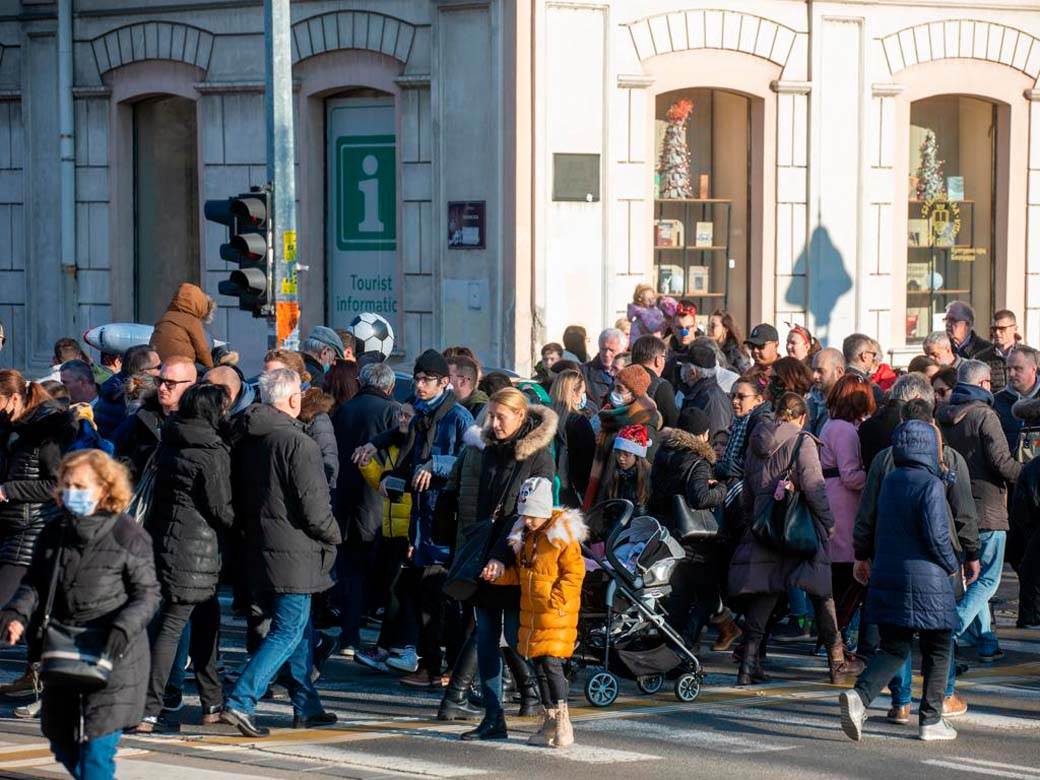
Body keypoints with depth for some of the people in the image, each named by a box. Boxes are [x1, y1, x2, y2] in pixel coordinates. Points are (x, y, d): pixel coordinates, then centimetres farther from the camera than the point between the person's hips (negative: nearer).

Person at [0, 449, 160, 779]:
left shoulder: (128, 536, -8)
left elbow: (147, 594, -5)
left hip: (113, 656, -6)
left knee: (97, 749, -11)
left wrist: (124, 627, -22)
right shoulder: (55, 532, 6)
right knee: (63, 746, 14)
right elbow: (35, 584, 11)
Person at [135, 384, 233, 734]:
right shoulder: (212, 453, -14)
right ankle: (148, 711, -7)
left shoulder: (170, 442, 9)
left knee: (206, 619, 18)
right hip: (193, 546, -8)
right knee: (171, 626, -6)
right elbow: (219, 510, -11)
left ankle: (212, 704, 25)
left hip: (162, 534, 8)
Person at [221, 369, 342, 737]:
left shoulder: (249, 440, 7)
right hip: (293, 554, -9)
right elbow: (313, 507, -17)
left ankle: (307, 707, 26)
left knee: (300, 626, 19)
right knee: (289, 631, -6)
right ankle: (240, 703, -15)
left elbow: (239, 497, 14)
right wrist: (333, 535, 0)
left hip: (260, 547, 9)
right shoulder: (298, 444, -17)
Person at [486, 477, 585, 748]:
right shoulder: (524, 537, 14)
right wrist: (500, 574, 4)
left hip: (557, 614, -8)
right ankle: (549, 720, 19)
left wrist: (556, 601, -18)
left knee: (552, 663, -14)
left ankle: (563, 723, -11)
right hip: (530, 612, 8)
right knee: (539, 666, 11)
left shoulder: (563, 537, -10)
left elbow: (574, 573, -12)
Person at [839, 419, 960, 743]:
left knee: (893, 648, 11)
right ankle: (931, 721, 12)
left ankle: (859, 695, -13)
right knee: (937, 650, 10)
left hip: (886, 579, 6)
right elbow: (936, 535, -17)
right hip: (925, 581, -6)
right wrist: (952, 565, -3)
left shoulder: (889, 482, 9)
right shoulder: (930, 485, -13)